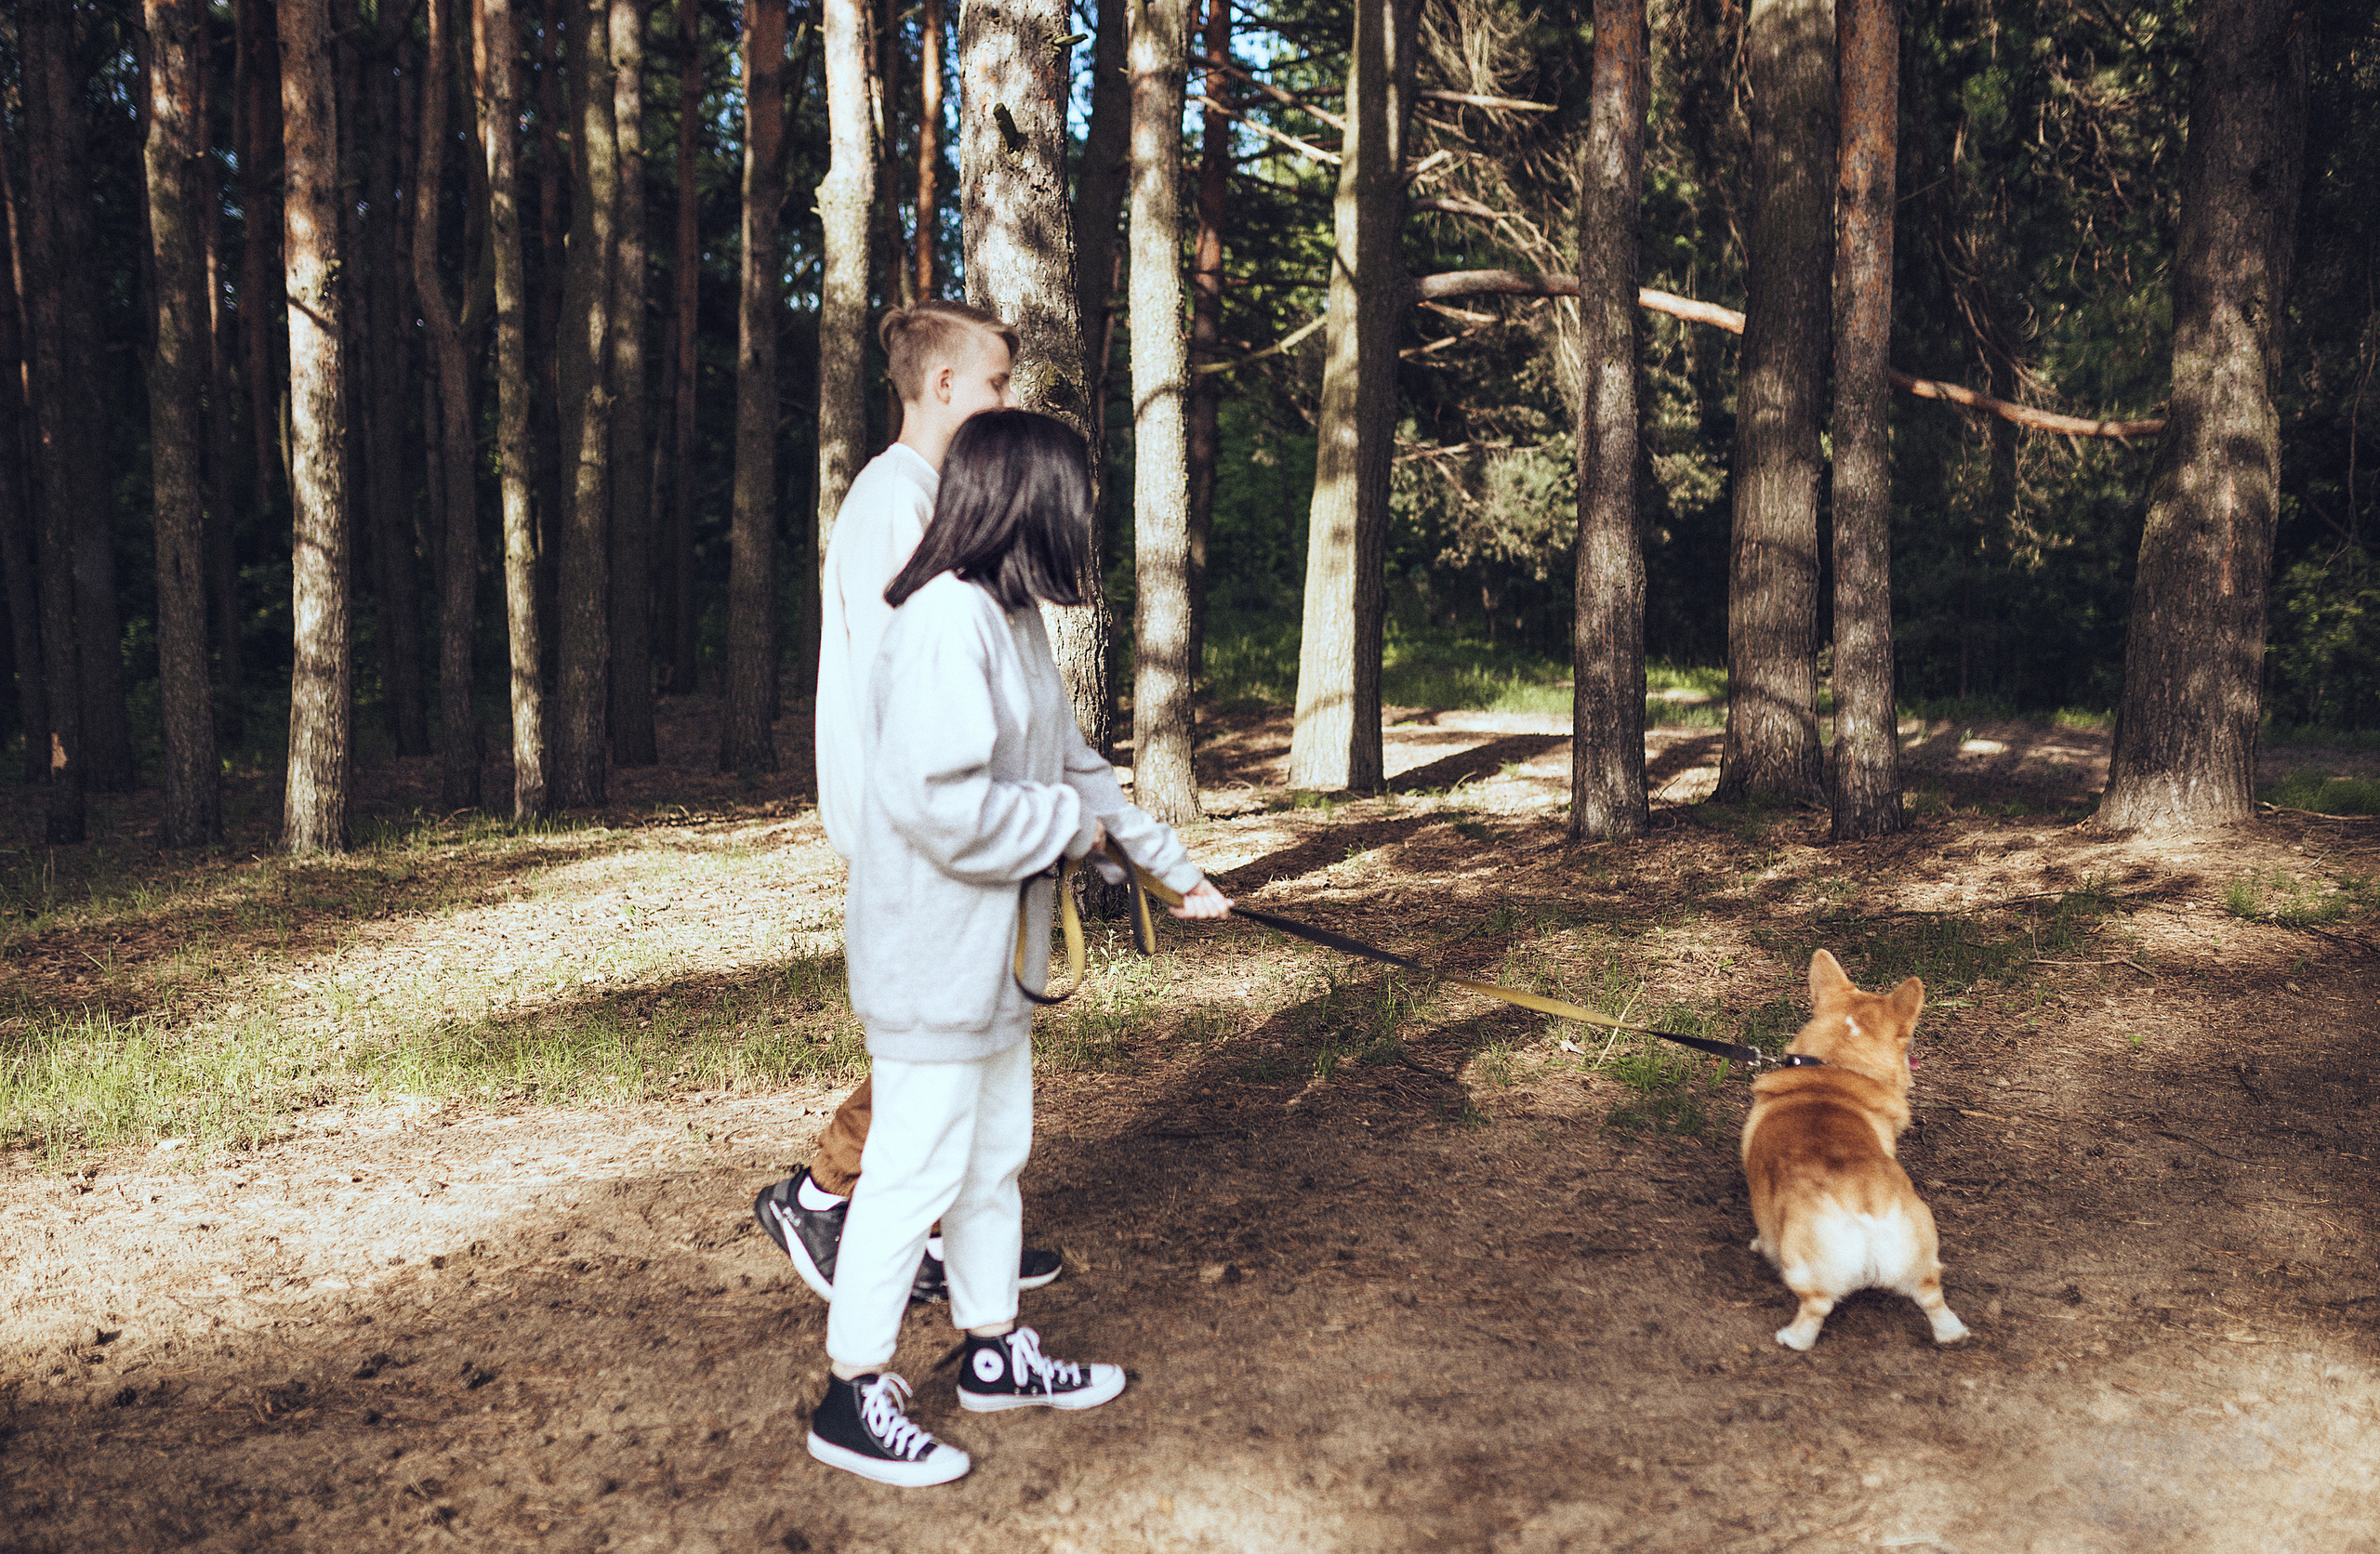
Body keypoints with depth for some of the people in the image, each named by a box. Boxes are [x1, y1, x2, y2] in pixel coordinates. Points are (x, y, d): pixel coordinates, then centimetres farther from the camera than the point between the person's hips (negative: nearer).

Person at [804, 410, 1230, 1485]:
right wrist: (1071, 826, -14)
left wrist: (1174, 869, 22)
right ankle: (853, 1397, 15)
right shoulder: (944, 621, -22)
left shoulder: (1019, 621, 10)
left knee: (994, 1155, 20)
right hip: (929, 955, -10)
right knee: (915, 1168, 0)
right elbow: (945, 806, -29)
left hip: (994, 950, 10)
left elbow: (1075, 766, 19)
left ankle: (993, 1353, 36)